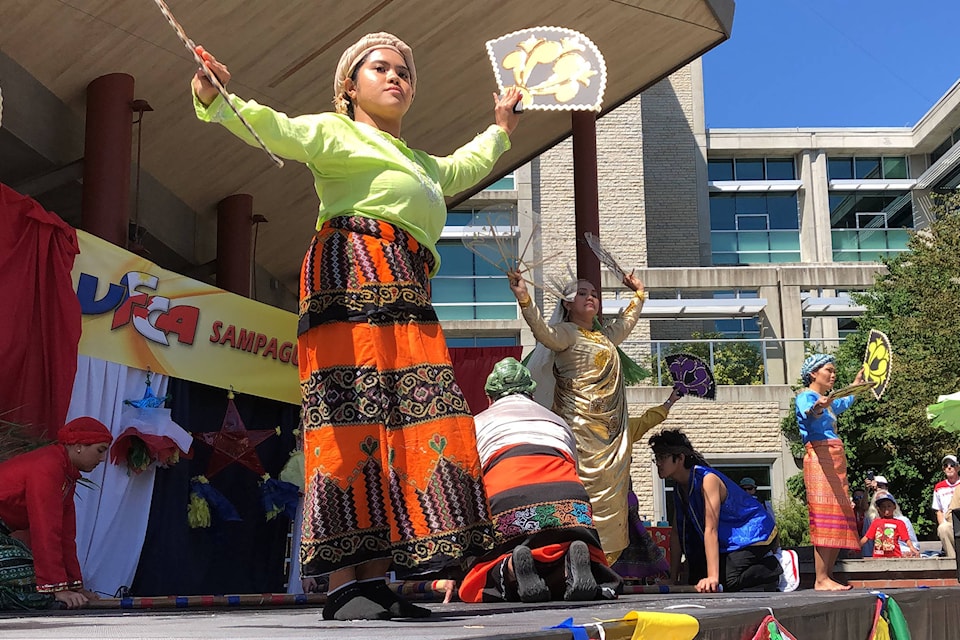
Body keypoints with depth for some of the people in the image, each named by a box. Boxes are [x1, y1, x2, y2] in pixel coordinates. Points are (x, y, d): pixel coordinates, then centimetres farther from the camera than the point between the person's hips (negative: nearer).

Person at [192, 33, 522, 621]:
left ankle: (376, 579, -5)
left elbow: (464, 167, 57)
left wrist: (500, 128, 67)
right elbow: (277, 130, -7)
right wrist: (217, 98, -26)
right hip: (352, 280, -8)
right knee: (354, 423, -17)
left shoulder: (421, 165, 37)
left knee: (407, 429, -5)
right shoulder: (334, 132, 12)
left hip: (409, 305, 8)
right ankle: (343, 583, -20)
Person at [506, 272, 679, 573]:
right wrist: (523, 299, -39)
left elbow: (626, 322, 42)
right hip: (581, 432, -8)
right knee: (583, 494, -12)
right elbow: (543, 331, -25)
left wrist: (639, 294, 52)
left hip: (613, 434, 8)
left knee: (612, 497, 4)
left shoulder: (605, 336, 20)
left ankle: (604, 562, 8)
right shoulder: (565, 333, -3)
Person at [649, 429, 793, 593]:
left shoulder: (707, 479, -23)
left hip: (754, 535, -9)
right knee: (695, 582, -2)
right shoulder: (679, 491, 4)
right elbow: (677, 533, 3)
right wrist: (673, 579, -1)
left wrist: (712, 577, -37)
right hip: (728, 542, 9)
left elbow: (711, 529, -31)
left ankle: (778, 564, -8)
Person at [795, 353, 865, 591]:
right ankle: (821, 580, -20)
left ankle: (828, 576, 8)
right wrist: (817, 408, -52)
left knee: (839, 518, 6)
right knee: (825, 518, -17)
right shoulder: (806, 396, -5)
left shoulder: (826, 401, 24)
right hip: (819, 458, -10)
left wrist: (856, 384, 58)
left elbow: (844, 404, 48)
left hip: (835, 460, 10)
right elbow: (807, 412, -30)